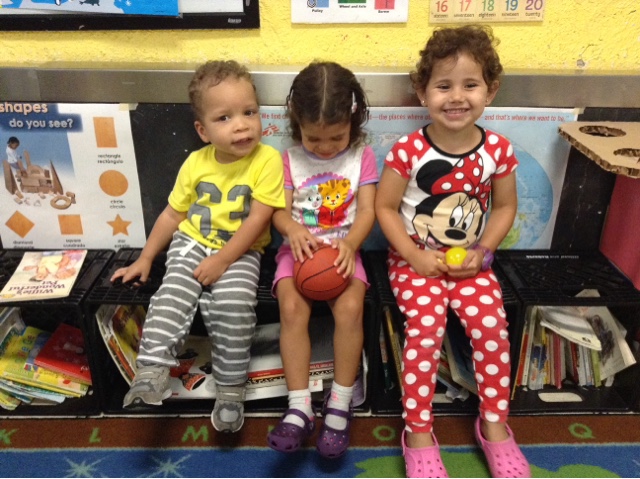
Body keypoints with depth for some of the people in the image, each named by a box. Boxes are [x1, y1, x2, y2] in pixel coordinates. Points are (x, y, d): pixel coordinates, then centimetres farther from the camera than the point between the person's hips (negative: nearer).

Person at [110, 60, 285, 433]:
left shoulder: (268, 159, -13)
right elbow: (173, 213, 10)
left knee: (234, 306, -24)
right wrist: (145, 258, 11)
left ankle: (231, 387, -9)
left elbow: (257, 219, -15)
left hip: (240, 252, -3)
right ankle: (153, 371, -16)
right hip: (192, 243, 4)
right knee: (172, 296, -20)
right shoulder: (196, 163, 0)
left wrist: (222, 261, -19)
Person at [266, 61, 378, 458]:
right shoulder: (290, 160, 5)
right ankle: (299, 408, -18)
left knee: (350, 307, -27)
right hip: (301, 249, 1)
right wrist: (293, 230, -24)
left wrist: (350, 244, -23)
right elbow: (280, 211, 1)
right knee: (292, 308, -26)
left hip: (342, 249, -1)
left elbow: (367, 210, -4)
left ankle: (340, 405, -11)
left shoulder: (362, 156, 3)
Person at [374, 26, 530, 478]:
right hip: (416, 259, -2)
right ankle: (419, 432, -7)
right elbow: (385, 207, -7)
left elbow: (505, 207, 6)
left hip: (470, 260, 3)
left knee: (492, 324, -17)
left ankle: (494, 424, 6)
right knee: (427, 326, -23)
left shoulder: (498, 149, -5)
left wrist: (482, 252, -7)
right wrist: (416, 257, -15)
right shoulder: (408, 150, -13)